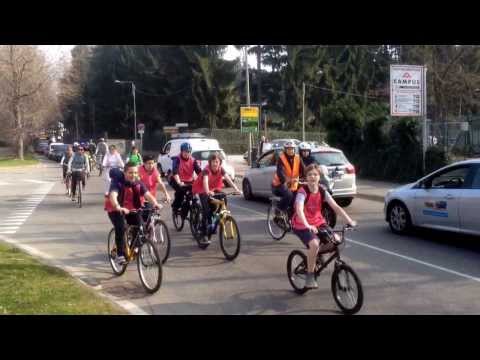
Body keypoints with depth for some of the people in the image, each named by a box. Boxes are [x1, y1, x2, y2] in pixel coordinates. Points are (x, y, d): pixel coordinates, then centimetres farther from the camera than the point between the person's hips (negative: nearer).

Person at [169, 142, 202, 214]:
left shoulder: (193, 160, -3)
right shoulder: (177, 159, -13)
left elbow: (199, 171, -14)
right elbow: (175, 172, -26)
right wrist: (179, 182, -42)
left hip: (189, 182, 4)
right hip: (178, 181, -3)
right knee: (181, 190, -32)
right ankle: (175, 207, -8)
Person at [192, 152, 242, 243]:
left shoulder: (221, 170, -15)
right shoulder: (207, 170, -28)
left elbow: (228, 179, -27)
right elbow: (205, 181, -45)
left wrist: (236, 189, -41)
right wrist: (208, 192, -64)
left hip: (214, 189, 5)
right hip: (203, 191, -5)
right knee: (206, 210, -16)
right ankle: (204, 234, -9)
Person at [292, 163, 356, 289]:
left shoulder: (322, 191, -5)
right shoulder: (303, 192, -20)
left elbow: (336, 207, -10)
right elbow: (299, 210, -35)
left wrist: (349, 220, -22)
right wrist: (307, 225, -51)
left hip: (318, 223, 6)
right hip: (301, 225, -6)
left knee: (336, 240, -13)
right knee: (314, 244, -31)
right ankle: (310, 275, -14)